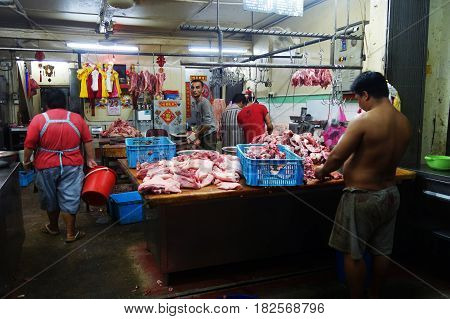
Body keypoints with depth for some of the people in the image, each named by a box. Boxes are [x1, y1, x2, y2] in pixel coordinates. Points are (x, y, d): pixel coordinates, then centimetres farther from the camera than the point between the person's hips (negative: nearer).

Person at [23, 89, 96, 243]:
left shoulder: (38, 119, -6)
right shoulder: (77, 118, 0)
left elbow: (29, 145, -5)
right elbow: (88, 141, 1)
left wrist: (26, 161, 8)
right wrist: (90, 159, 9)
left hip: (46, 166, 0)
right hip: (72, 166, 0)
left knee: (50, 199, 17)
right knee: (69, 200, 7)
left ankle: (53, 227, 35)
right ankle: (71, 233, 12)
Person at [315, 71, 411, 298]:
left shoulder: (363, 122, -22)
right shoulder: (404, 123, 0)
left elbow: (337, 156, -19)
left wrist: (323, 171, 1)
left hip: (362, 197, -7)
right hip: (390, 193, 8)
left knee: (353, 254, 8)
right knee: (381, 251, 19)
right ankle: (374, 297, 37)